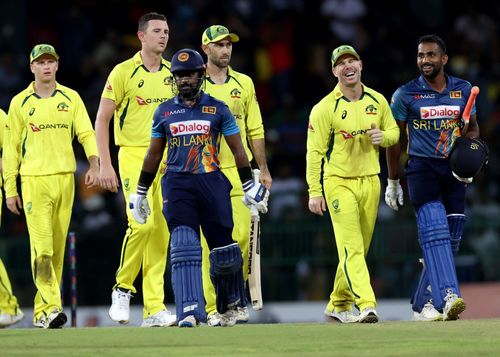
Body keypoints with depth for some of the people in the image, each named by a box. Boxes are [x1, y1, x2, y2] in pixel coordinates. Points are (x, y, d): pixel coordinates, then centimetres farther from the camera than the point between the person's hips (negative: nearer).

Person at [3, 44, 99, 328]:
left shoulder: (71, 98, 11)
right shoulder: (20, 103, 7)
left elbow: (86, 132, 2)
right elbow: (11, 147, 8)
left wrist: (94, 165, -16)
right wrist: (10, 190, 4)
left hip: (65, 178, 3)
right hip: (34, 180, -3)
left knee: (58, 247, 5)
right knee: (42, 247, -14)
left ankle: (42, 310, 12)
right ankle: (51, 308, -19)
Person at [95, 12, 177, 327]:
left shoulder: (173, 74, 11)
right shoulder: (124, 72, -3)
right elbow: (102, 120, -2)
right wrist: (105, 165, -8)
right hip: (134, 156, -5)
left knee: (161, 231, 1)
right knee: (142, 223, -20)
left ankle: (154, 308, 3)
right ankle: (123, 288, 1)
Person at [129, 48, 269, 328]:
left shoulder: (218, 109, 5)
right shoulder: (164, 112, 10)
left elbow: (237, 149, 10)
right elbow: (154, 154, 18)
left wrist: (249, 186, 8)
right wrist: (141, 192, 20)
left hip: (212, 182, -1)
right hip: (177, 184, 1)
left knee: (223, 247, 4)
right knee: (184, 246, -15)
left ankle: (230, 304, 27)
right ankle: (190, 311, -22)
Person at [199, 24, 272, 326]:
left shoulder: (244, 83, 13)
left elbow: (255, 130, 15)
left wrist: (263, 169, 10)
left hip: (238, 171, 2)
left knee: (242, 237, -5)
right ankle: (213, 307, -2)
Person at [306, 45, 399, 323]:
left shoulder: (377, 101, 6)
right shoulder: (325, 108, -7)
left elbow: (394, 131, 18)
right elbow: (315, 151, -7)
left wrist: (383, 136, -7)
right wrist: (315, 192, -12)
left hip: (370, 181, 5)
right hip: (339, 183, -5)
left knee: (360, 248, 10)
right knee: (351, 247, -15)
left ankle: (339, 303, 25)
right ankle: (367, 305, -25)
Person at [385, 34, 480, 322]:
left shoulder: (463, 90, 7)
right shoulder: (406, 94, -1)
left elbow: (473, 128, 19)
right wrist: (393, 182, 8)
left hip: (453, 170, 4)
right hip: (422, 168, -4)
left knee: (450, 240, 3)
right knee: (435, 231, -21)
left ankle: (423, 304, 14)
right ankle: (447, 297, -34)